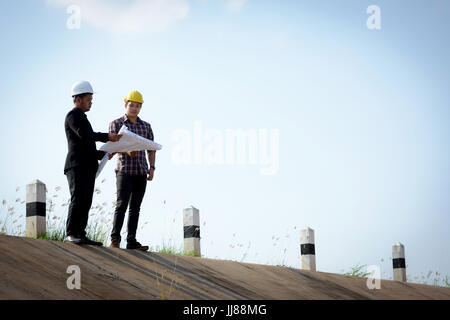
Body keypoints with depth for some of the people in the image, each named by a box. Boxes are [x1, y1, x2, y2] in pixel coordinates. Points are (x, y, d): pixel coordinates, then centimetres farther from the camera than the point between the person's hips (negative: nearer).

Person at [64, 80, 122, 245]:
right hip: (77, 166, -10)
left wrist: (104, 154, 17)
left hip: (87, 168, 10)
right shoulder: (73, 115, -2)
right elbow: (84, 135, -18)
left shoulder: (82, 118, 30)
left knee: (85, 202, 2)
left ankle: (80, 235, -1)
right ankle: (71, 234, -20)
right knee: (78, 199, -17)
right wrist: (107, 137, -21)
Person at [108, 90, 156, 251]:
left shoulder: (146, 126, 16)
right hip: (124, 170, -4)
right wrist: (126, 150, -24)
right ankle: (115, 239, -13)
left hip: (141, 172, 4)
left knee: (135, 207, 4)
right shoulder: (116, 124, 4)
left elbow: (151, 149, 18)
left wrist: (152, 167, 4)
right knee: (122, 204, -14)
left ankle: (131, 241, 5)